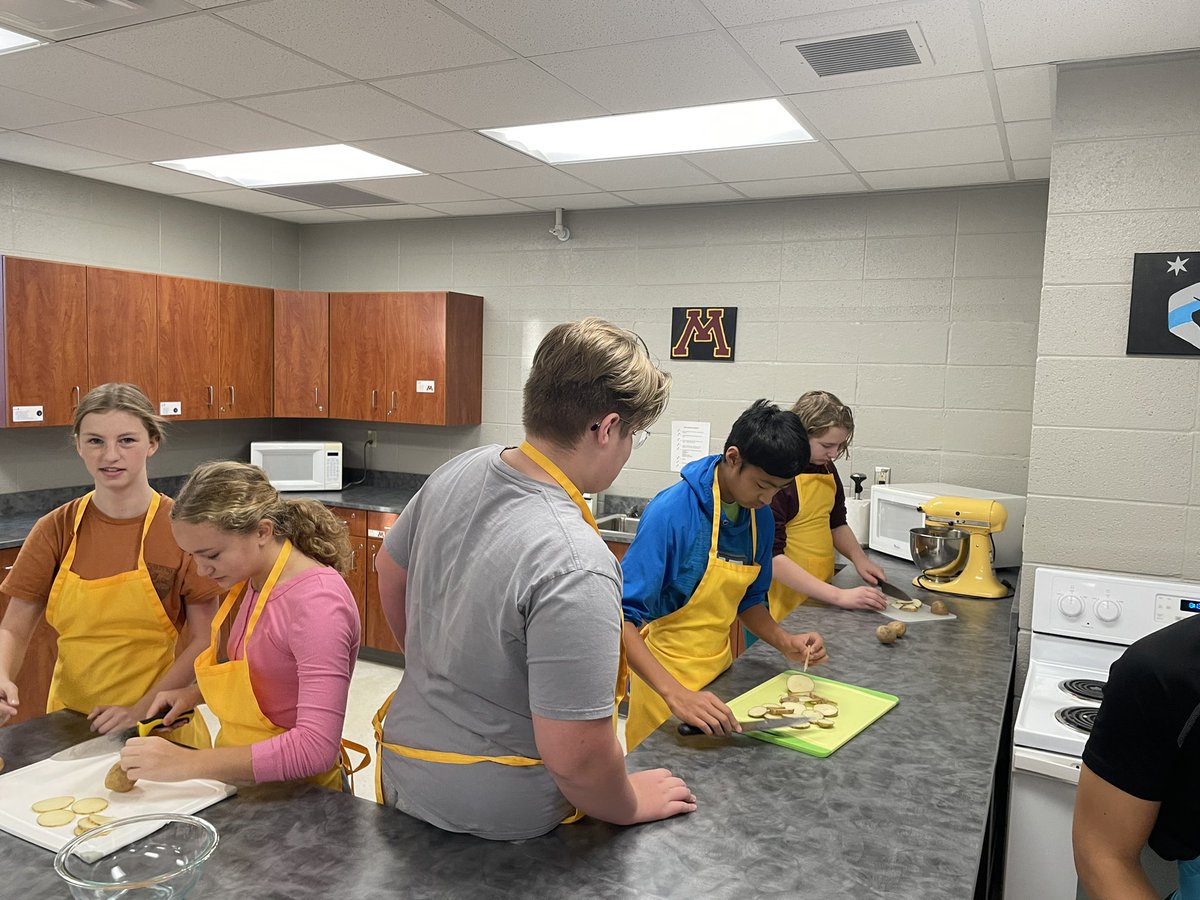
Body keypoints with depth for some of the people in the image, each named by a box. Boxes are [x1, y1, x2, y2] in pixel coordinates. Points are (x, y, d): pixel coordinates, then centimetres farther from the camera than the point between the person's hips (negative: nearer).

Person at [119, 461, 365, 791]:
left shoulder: (317, 601, -23)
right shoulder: (253, 582, 2)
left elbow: (317, 747, -29)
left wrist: (188, 763, -27)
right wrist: (195, 692, 3)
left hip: (296, 793, -7)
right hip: (241, 782, 7)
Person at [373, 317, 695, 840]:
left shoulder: (459, 472, -9)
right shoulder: (575, 568, -34)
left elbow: (390, 571, 8)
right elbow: (572, 755, -30)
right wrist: (629, 807, -9)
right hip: (494, 820, -5)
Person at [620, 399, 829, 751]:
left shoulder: (761, 516, -3)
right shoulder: (671, 511, -25)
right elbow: (623, 616, -30)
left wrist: (785, 643, -8)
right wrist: (676, 694, -40)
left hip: (720, 670, 7)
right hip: (663, 678, -6)